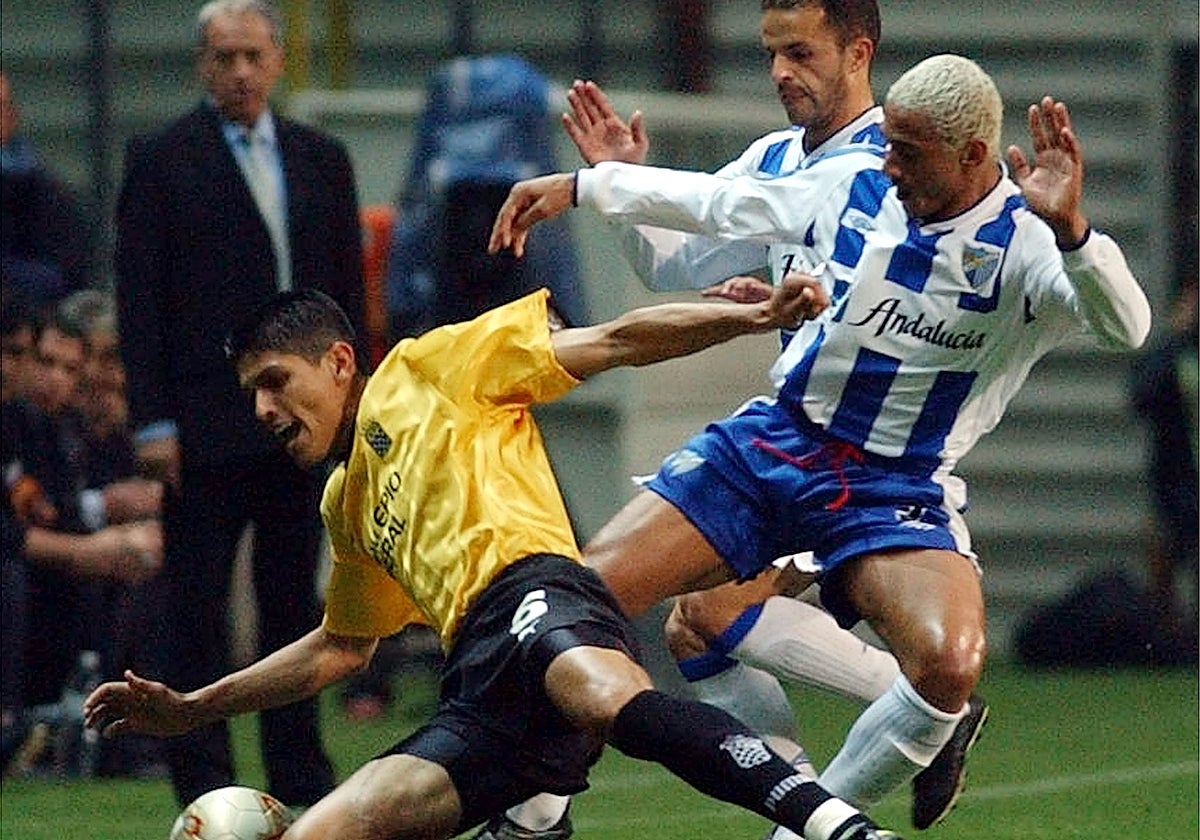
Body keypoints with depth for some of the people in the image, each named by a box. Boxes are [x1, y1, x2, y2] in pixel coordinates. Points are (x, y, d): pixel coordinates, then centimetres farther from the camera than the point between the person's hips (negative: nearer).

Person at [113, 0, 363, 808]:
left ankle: (298, 768, 13)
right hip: (205, 425, -4)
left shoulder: (323, 160, 12)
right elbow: (140, 299, -4)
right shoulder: (161, 160, 0)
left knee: (295, 598, 8)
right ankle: (202, 778, 2)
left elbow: (348, 288, 14)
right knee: (198, 606, -1)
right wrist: (152, 421, -10)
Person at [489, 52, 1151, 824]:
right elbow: (718, 202, 15)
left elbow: (1127, 326, -32)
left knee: (951, 666, -31)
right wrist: (581, 186, 20)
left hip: (898, 488, -4)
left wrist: (1069, 227, -48)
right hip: (773, 441, 4)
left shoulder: (1027, 245, -14)